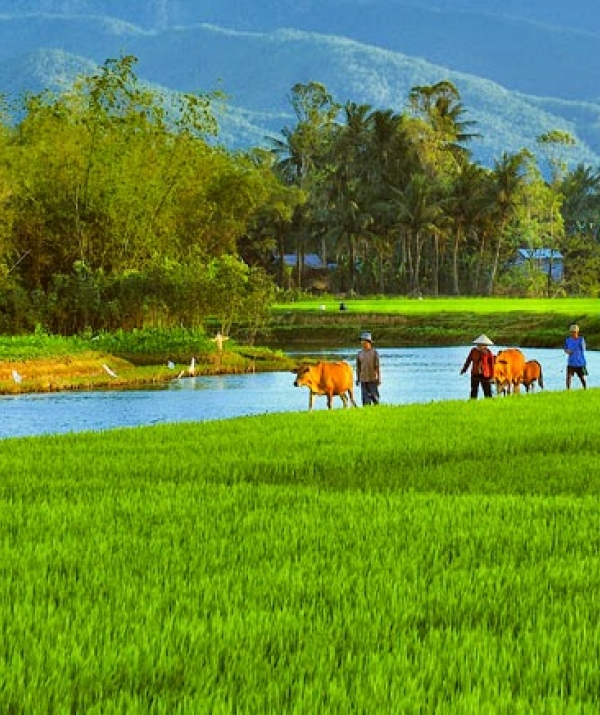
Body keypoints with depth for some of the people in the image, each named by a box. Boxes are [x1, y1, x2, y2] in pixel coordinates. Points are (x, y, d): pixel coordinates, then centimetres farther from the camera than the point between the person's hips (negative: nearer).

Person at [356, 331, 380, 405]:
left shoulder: (374, 353, -4)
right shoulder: (360, 354, 7)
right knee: (365, 397, 0)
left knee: (374, 396, 0)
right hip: (363, 379, 3)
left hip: (373, 379, -3)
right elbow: (358, 367, 11)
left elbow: (377, 366, -6)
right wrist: (357, 379, 9)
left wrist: (379, 378, -9)